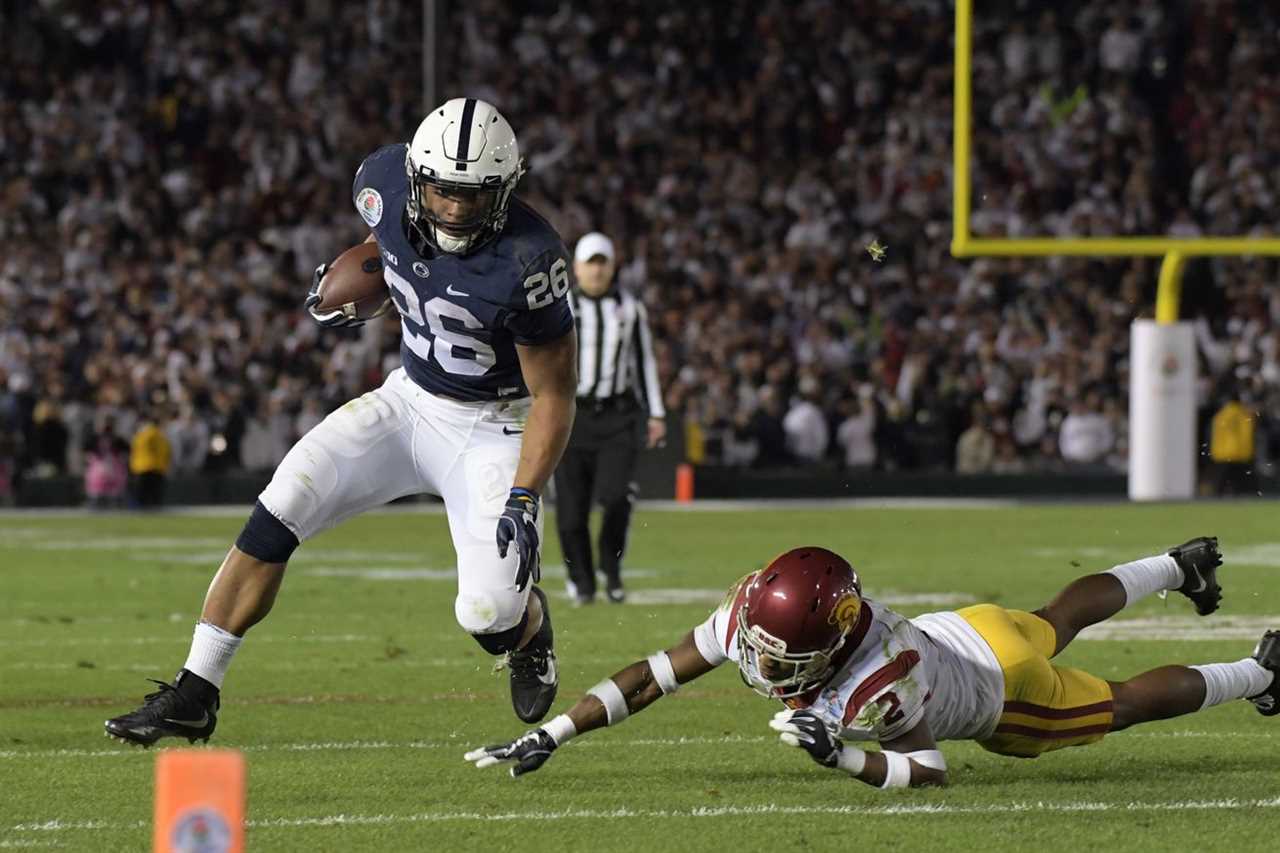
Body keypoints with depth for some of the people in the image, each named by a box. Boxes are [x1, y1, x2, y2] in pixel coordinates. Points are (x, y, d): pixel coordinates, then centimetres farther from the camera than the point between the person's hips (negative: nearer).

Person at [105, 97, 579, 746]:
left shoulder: (526, 260, -29)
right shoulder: (387, 182, -15)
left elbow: (555, 395, -18)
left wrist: (522, 502, -24)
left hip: (492, 429, -5)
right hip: (409, 400, 5)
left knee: (487, 614, -18)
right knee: (277, 515, -14)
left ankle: (530, 623, 23)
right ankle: (194, 695, -6)